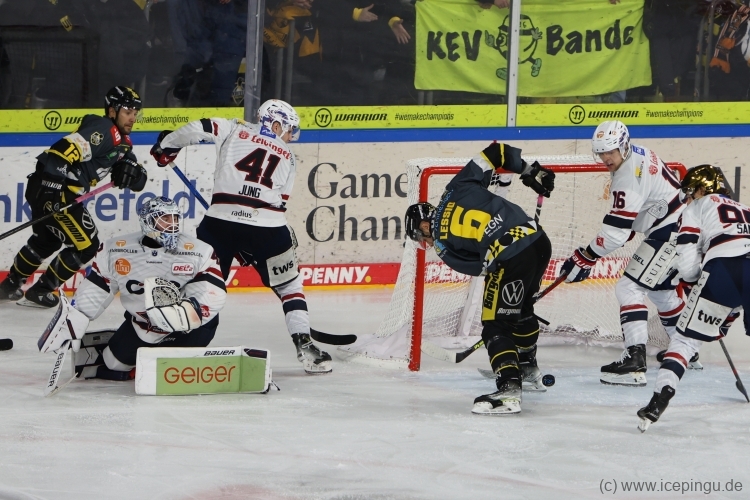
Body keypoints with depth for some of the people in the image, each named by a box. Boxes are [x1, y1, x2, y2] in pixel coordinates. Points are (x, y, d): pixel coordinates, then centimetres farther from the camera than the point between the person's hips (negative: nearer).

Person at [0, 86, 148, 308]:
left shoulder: (122, 141, 16)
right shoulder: (104, 131, -16)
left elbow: (138, 181, 10)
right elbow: (62, 151, -27)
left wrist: (131, 171, -13)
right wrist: (52, 186, -34)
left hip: (65, 192, 11)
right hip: (52, 188, -11)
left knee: (46, 241, 29)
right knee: (85, 245, -5)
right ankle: (40, 291, 7)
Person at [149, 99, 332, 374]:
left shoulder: (234, 131, 14)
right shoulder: (287, 159, 18)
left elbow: (197, 129, 3)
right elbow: (279, 202, 15)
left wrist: (165, 145, 21)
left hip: (220, 219, 0)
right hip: (268, 227, 0)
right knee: (289, 285, 15)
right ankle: (304, 344, 7)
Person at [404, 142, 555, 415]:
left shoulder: (443, 243, 2)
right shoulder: (457, 188, 15)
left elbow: (477, 266, 5)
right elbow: (496, 153, 14)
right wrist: (531, 171, 23)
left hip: (511, 259, -8)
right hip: (539, 240, 8)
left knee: (496, 325, 0)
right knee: (522, 306, 31)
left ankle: (509, 388, -16)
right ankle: (527, 365, 51)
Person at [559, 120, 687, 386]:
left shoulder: (629, 178, -24)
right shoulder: (638, 154, 6)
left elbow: (616, 232, -25)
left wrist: (584, 259, -19)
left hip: (672, 233, -11)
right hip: (679, 223, 11)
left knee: (630, 287, -15)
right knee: (661, 287, 27)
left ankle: (635, 361, -23)